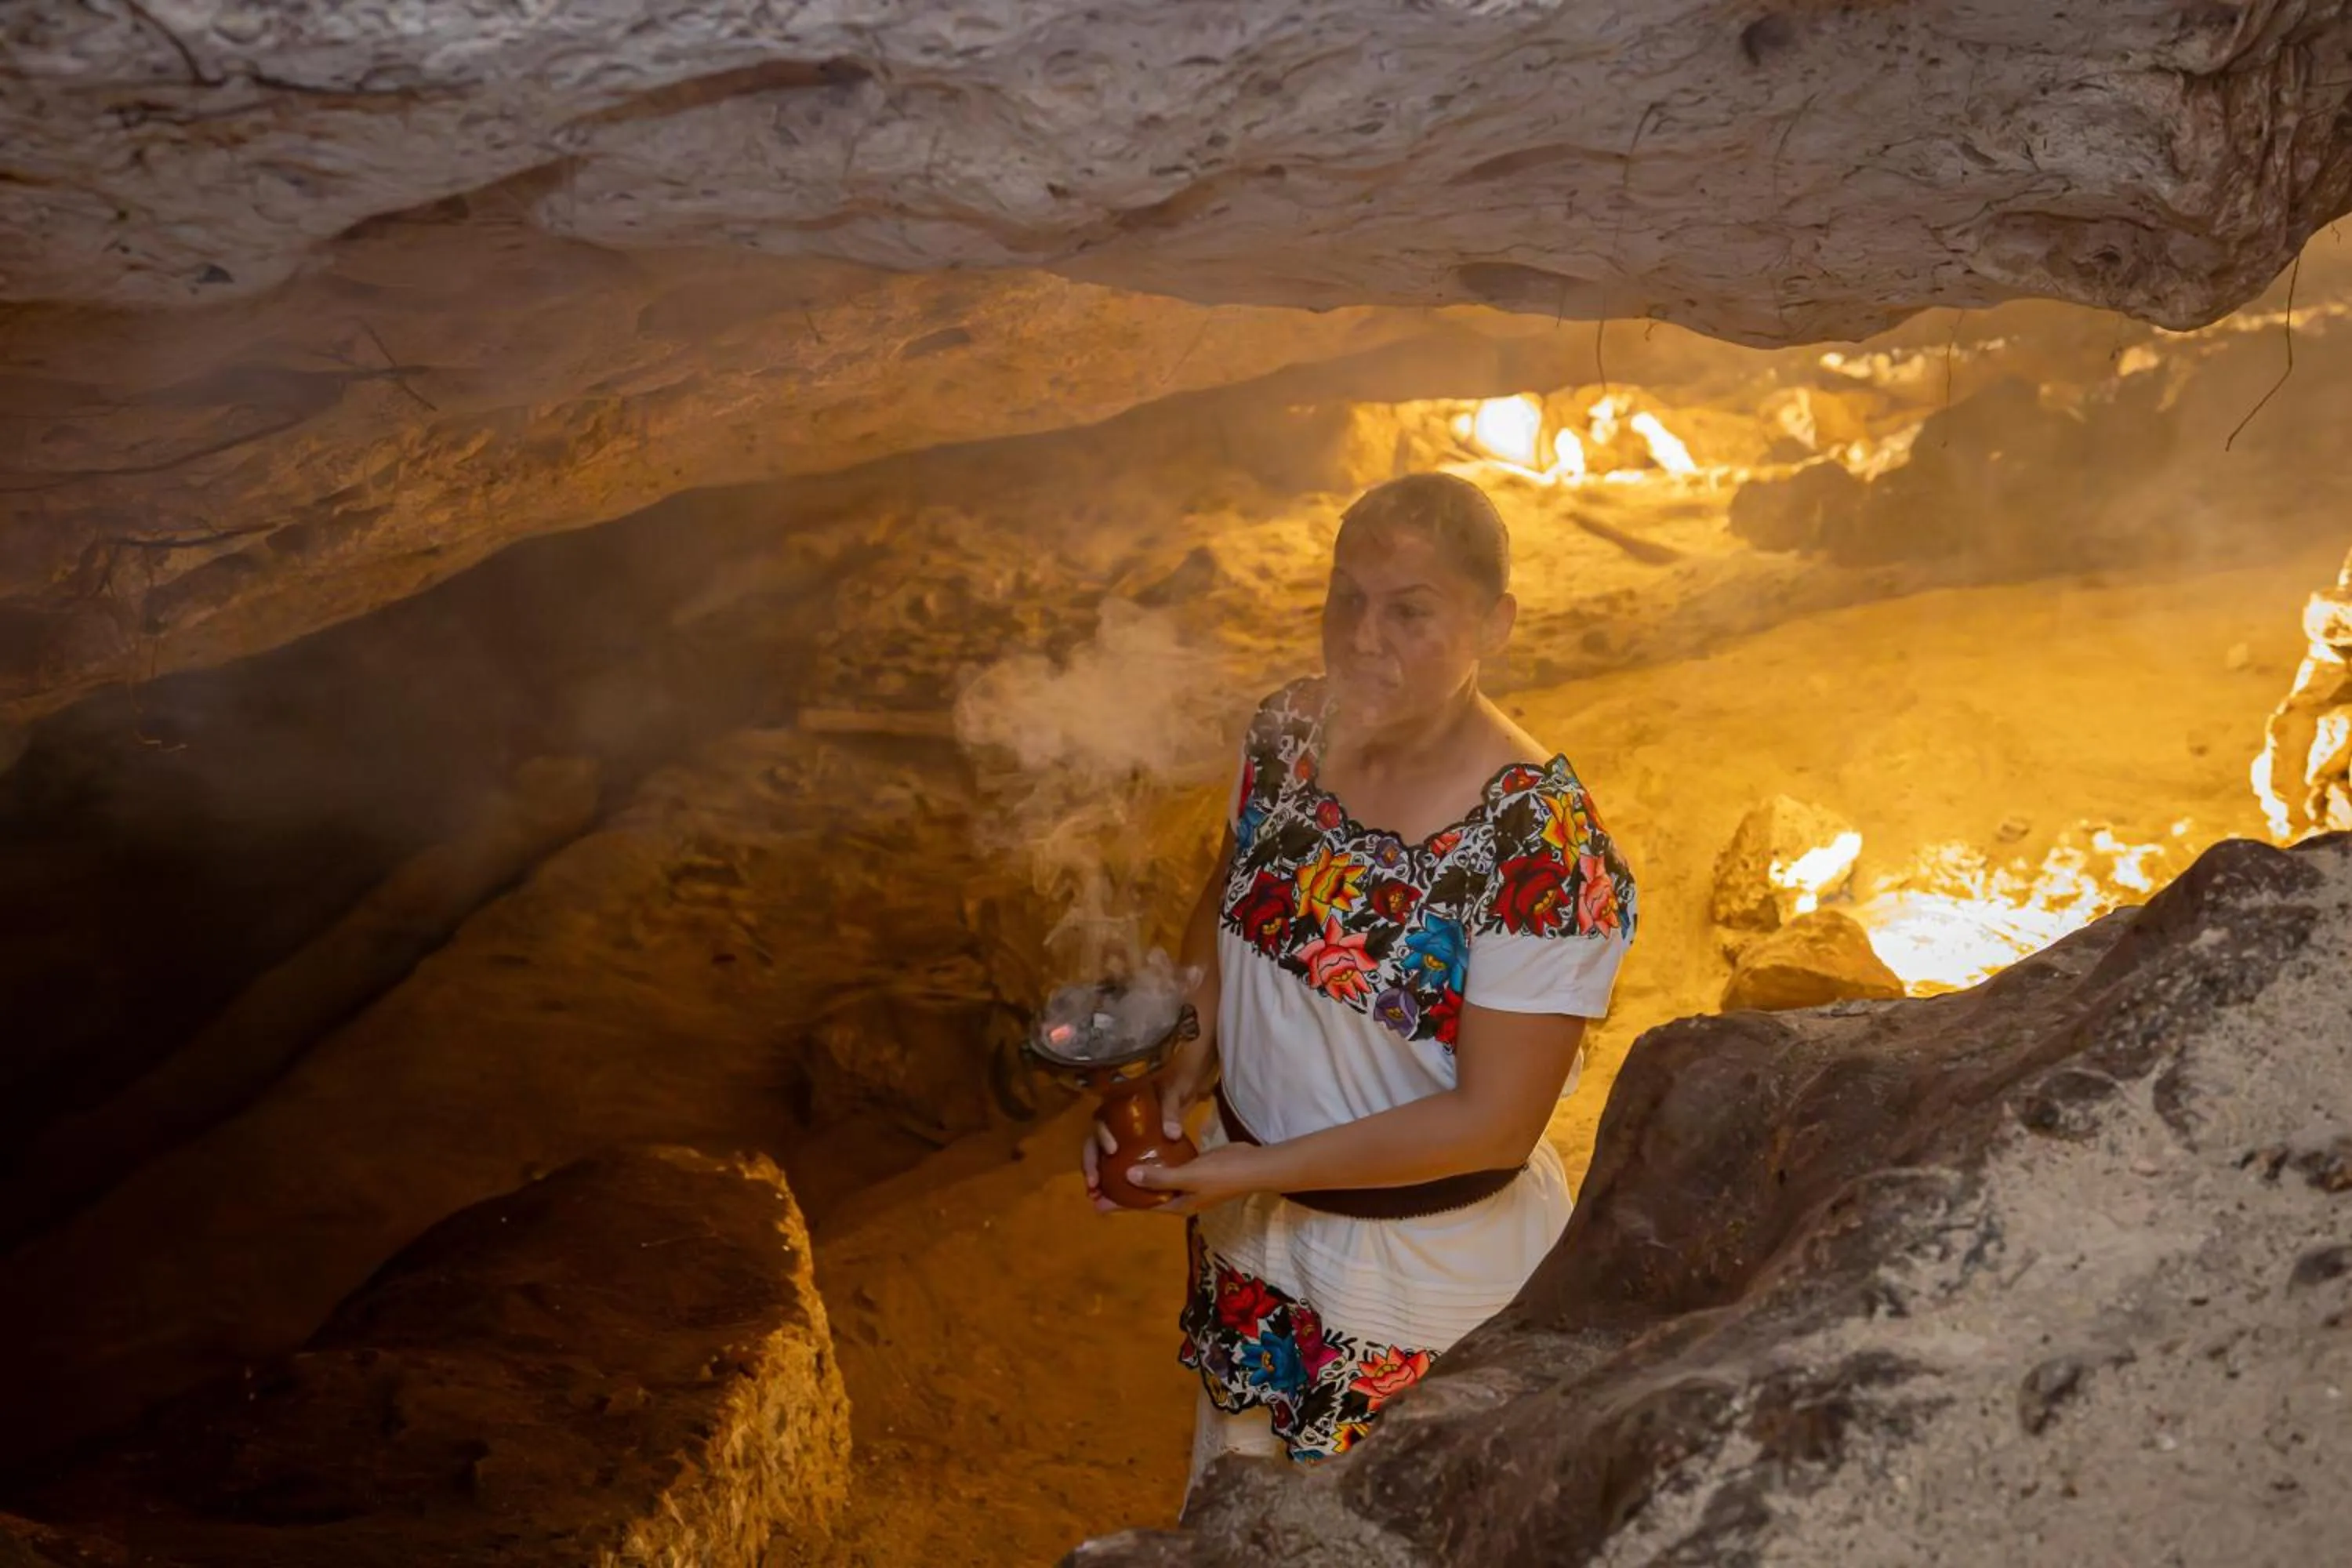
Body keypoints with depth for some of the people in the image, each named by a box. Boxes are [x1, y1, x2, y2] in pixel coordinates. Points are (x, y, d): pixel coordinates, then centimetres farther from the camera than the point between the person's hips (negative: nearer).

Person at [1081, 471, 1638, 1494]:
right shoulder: (1289, 731, -11)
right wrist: (1186, 1059, -10)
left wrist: (1258, 1168, -25)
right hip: (1247, 1221, 6)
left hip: (1427, 1265, -5)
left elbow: (1494, 1123, -25)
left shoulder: (1541, 848, -29)